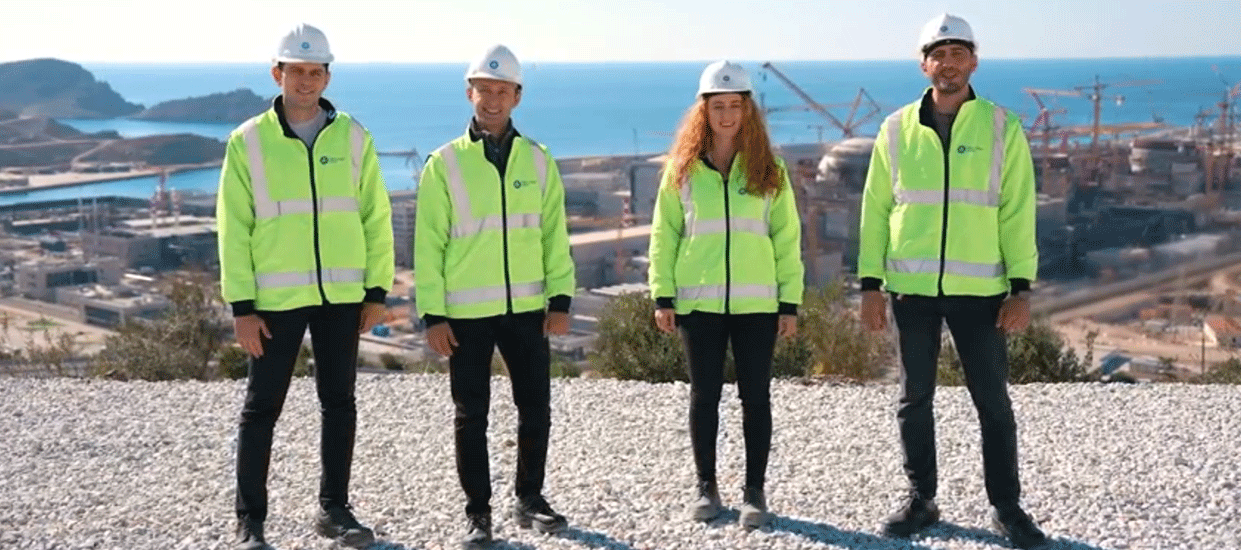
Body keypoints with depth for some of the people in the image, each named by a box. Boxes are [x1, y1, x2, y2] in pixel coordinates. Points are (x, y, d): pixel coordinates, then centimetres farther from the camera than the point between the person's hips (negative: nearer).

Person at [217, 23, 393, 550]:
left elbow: (376, 217, 5)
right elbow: (234, 228, -3)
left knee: (339, 402, 10)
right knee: (262, 407, 3)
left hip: (341, 294, 2)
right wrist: (242, 306, -8)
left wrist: (377, 290, 1)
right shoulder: (248, 141, -3)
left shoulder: (352, 137, 2)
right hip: (276, 297, -2)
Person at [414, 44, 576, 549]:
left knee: (536, 407, 7)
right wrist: (433, 314, -8)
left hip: (526, 309, 2)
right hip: (465, 312, -2)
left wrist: (560, 299, -2)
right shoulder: (445, 163, -2)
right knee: (472, 415, 5)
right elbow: (428, 245, -3)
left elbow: (555, 236, 5)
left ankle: (530, 499, 24)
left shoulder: (538, 161, 5)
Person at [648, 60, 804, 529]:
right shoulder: (682, 170, 4)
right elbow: (664, 235, 4)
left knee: (755, 397, 4)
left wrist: (790, 301, -1)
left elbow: (786, 239, 3)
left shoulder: (768, 171, 3)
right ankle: (706, 487, 19)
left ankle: (754, 491, 14)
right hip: (698, 302, 0)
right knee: (704, 395, 7)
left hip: (757, 302, 0)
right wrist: (662, 296, -2)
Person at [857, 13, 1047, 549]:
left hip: (979, 290, -1)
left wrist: (1020, 288, -7)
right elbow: (876, 210, 6)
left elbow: (1018, 213, -1)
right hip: (912, 288, 2)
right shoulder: (898, 129, 4)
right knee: (914, 398, 9)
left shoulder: (1001, 126, 0)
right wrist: (870, 283, 0)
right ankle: (921, 499, 23)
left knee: (993, 400, 4)